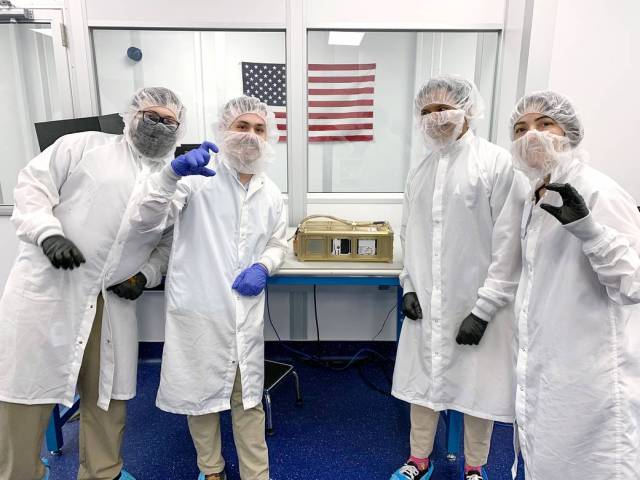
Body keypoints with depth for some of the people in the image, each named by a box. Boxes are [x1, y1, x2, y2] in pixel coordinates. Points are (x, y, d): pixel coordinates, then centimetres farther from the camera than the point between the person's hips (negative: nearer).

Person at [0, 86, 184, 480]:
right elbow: (33, 185, 0)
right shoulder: (85, 145, 2)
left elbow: (170, 243, 15)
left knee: (107, 394, 12)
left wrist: (147, 275, -1)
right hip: (46, 285, -3)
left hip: (112, 301, 3)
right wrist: (48, 232, -15)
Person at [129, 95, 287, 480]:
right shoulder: (197, 177, -8)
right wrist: (173, 172, -30)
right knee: (201, 392, 15)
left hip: (246, 311, 3)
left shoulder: (270, 192, 6)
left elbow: (278, 243, 17)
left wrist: (263, 266, -6)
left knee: (249, 398, 13)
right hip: (199, 308, -2)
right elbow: (145, 220, -14)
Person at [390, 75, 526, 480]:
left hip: (477, 303, -4)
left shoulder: (498, 163, -10)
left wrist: (483, 309, -14)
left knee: (477, 385, 10)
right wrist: (409, 286, 4)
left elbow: (508, 244, -13)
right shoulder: (421, 170, 8)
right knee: (422, 379, 14)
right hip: (427, 302, 5)